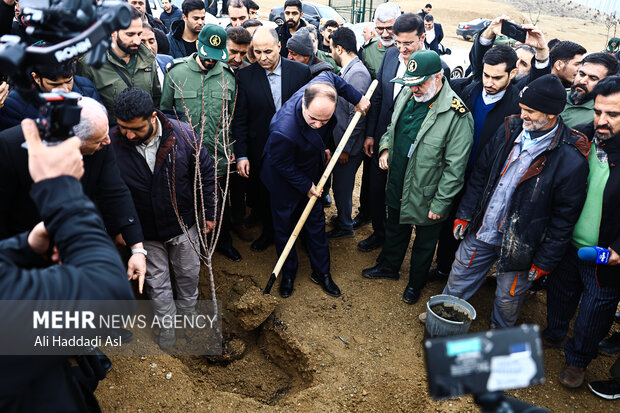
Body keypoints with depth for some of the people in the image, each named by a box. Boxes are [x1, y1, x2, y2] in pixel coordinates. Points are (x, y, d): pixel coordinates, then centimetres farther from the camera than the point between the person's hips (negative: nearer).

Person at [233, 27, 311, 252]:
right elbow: (240, 119, -5)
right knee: (262, 196, 16)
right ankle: (269, 231, 40)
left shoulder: (301, 72, -7)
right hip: (260, 152, 1)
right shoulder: (246, 76, -7)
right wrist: (241, 155, -9)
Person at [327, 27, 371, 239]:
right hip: (340, 141, 9)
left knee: (342, 186, 6)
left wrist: (346, 148, -19)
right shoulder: (348, 70, 9)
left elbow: (357, 116, -23)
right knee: (340, 184, 21)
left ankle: (345, 227, 24)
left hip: (349, 146, -9)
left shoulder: (357, 74, -21)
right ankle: (343, 216, 40)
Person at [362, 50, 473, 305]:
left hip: (425, 195, -6)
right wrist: (386, 147, -3)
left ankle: (416, 283, 42)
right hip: (397, 186, 6)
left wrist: (440, 204, -18)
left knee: (424, 243, 18)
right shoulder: (406, 94, -4)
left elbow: (455, 166, -22)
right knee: (395, 229, 28)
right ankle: (389, 266, 53)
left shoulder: (456, 115, -26)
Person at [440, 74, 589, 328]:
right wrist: (465, 214, 3)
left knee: (507, 303, 18)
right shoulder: (509, 130, -4)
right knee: (456, 283, 20)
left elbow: (564, 218, -13)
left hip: (519, 247, -4)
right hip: (480, 232, 4)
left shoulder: (571, 159, -20)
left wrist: (544, 261, -9)